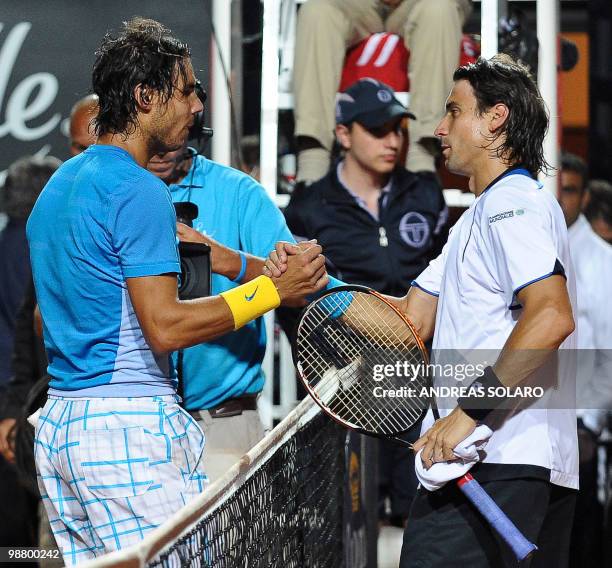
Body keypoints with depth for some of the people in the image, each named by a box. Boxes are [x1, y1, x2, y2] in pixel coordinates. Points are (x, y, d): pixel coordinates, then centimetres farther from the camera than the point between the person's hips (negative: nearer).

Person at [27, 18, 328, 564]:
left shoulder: (59, 185, 17)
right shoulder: (139, 191, -13)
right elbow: (165, 326, -18)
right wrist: (274, 290, -13)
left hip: (58, 420, 10)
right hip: (129, 422, -10)